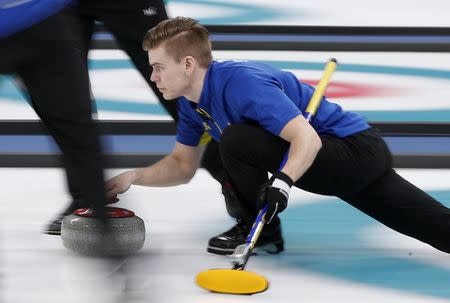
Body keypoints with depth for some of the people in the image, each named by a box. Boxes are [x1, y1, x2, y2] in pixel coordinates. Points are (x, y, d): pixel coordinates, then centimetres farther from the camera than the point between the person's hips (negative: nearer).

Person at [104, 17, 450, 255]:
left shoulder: (240, 82, -26)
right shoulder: (192, 102, 4)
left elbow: (307, 138, -31)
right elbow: (183, 165, 13)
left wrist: (282, 182, -46)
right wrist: (134, 177, -2)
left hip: (356, 151, -9)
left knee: (237, 140, -22)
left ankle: (262, 229, -3)